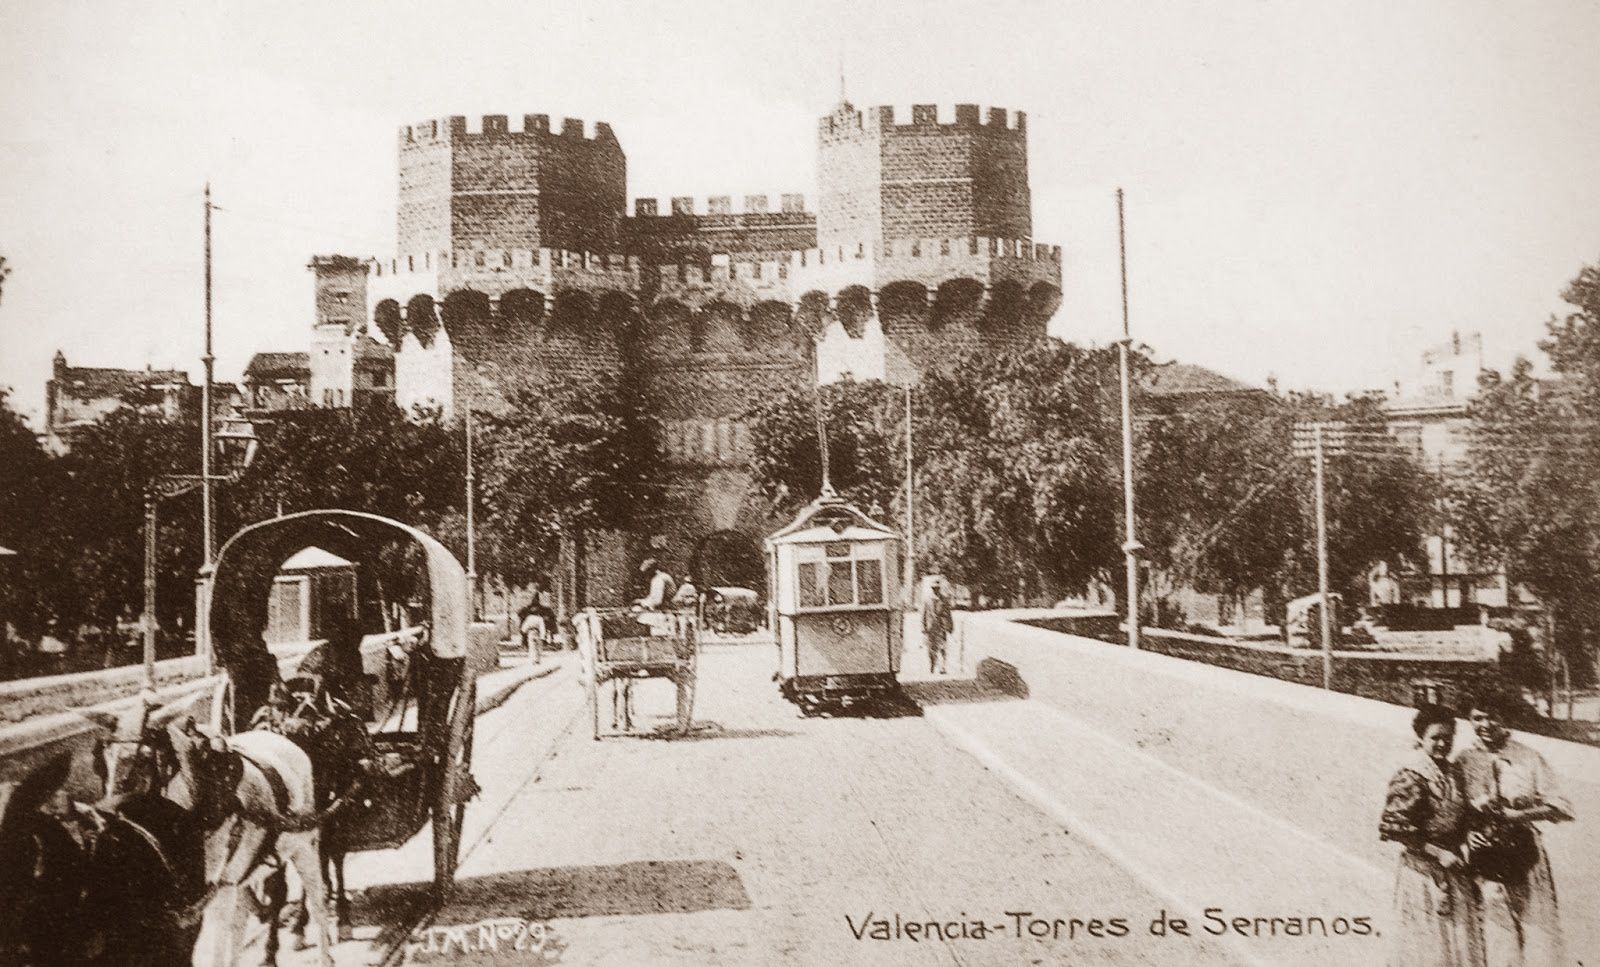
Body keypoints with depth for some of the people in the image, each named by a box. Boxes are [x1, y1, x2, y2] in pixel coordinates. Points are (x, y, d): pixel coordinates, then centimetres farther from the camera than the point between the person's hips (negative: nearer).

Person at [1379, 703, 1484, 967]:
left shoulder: (1453, 772, 9)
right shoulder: (1410, 777, -14)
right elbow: (1391, 827, -17)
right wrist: (1437, 852, -16)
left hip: (1453, 871, 7)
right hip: (1423, 870, -7)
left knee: (1462, 945, 7)